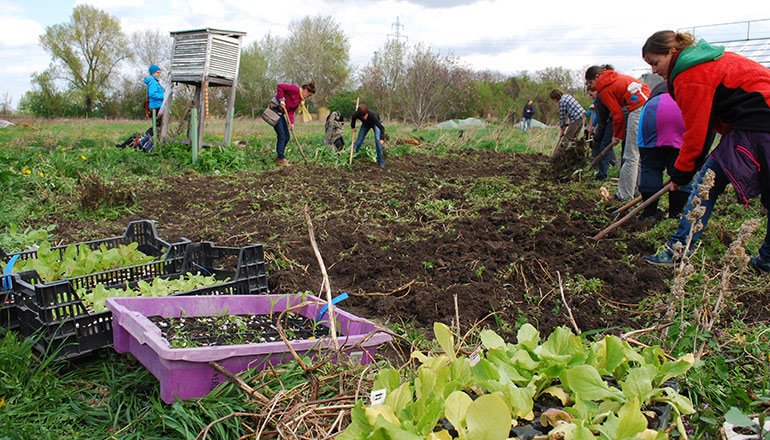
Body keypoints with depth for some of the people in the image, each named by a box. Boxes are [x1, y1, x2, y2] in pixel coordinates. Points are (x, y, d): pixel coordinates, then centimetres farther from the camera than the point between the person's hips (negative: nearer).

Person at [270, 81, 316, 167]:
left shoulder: (300, 100, 12)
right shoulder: (295, 89, -14)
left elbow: (291, 111, 5)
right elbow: (280, 86, -20)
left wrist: (291, 123, -10)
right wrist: (281, 99, -22)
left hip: (281, 113, 10)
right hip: (275, 109, -10)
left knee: (287, 136, 10)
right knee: (281, 136, -9)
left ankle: (280, 157, 20)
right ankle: (280, 159, -2)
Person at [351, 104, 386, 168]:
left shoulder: (372, 115, -44)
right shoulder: (357, 114, -34)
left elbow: (381, 128, -41)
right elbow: (353, 118, -6)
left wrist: (381, 139, -52)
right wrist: (353, 127, 6)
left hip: (375, 123, -3)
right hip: (365, 124, 3)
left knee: (378, 140, -21)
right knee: (358, 141, -2)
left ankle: (380, 161, -14)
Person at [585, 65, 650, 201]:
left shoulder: (604, 89, -2)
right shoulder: (618, 77, 23)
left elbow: (618, 114, -4)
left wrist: (617, 136, 11)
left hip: (639, 111, -9)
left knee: (631, 157, -2)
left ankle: (625, 195, 3)